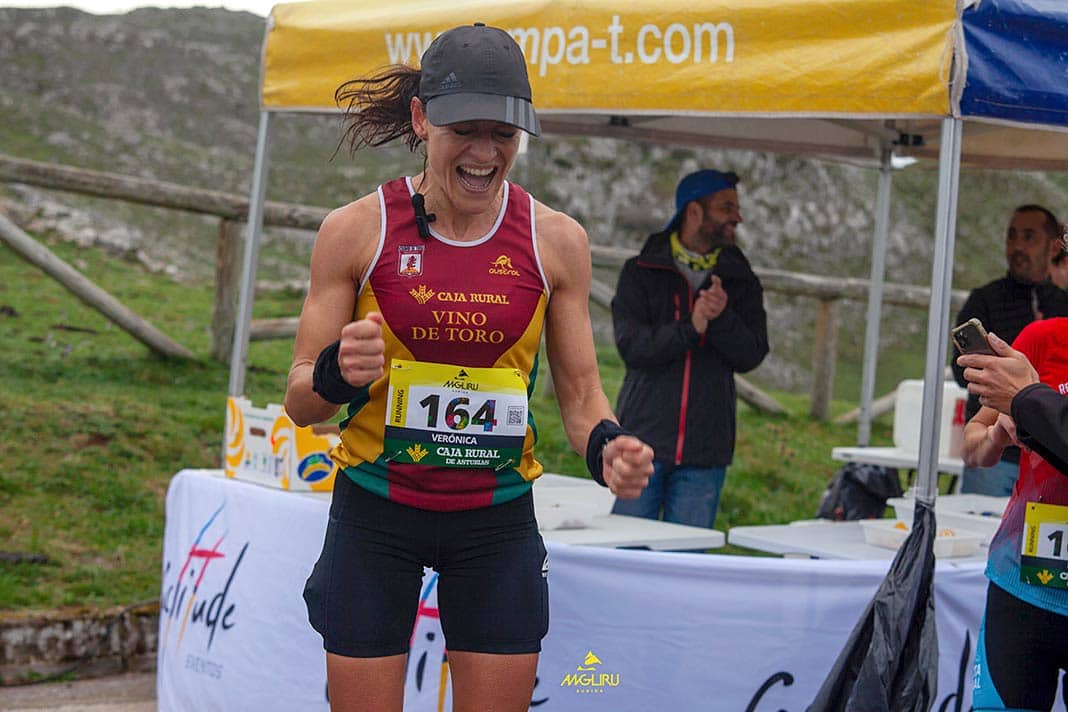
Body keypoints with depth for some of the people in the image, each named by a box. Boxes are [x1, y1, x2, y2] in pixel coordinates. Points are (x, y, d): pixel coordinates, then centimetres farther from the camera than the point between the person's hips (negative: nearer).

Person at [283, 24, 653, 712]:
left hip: (497, 520, 1)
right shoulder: (356, 230, -7)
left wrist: (606, 447, -19)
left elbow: (581, 394, 4)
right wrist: (337, 374, -27)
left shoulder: (556, 240, -3)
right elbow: (300, 402, -3)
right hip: (374, 515, -1)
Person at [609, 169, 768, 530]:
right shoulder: (641, 273, 4)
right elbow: (632, 345, -9)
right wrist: (690, 328, -22)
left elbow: (751, 355, -1)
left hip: (704, 457, 2)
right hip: (643, 441, -2)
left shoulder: (741, 281, 11)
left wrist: (722, 318, -19)